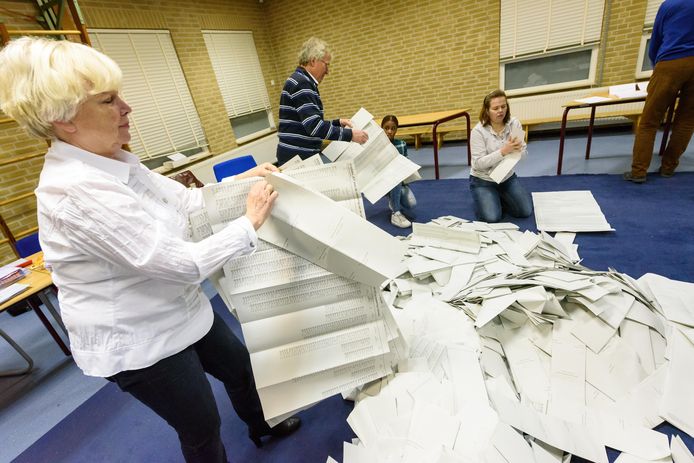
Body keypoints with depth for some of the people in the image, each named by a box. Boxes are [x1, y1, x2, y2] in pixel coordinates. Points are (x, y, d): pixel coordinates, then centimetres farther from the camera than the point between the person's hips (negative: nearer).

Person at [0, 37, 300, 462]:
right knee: (203, 428, 15)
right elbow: (186, 263, -32)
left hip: (177, 313, 9)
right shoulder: (77, 190, -32)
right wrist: (251, 221, -22)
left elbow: (186, 199, 7)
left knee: (238, 365, 27)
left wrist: (239, 182, -3)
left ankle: (262, 428, 57)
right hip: (137, 341, -9)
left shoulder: (113, 162, -2)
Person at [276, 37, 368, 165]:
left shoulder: (302, 82, 19)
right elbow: (314, 126, -25)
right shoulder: (301, 83, -14)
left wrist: (337, 123, 14)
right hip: (298, 157, -10)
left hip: (304, 156, 10)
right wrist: (350, 134, -20)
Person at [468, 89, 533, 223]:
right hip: (483, 180, -4)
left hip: (507, 177, 4)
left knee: (526, 211, -5)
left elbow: (523, 154, -6)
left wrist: (517, 149, -30)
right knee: (492, 217, -19)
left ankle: (500, 197, 23)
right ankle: (485, 198, 15)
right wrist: (503, 151, -33)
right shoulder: (478, 131, -18)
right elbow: (478, 163, -23)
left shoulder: (514, 124, -7)